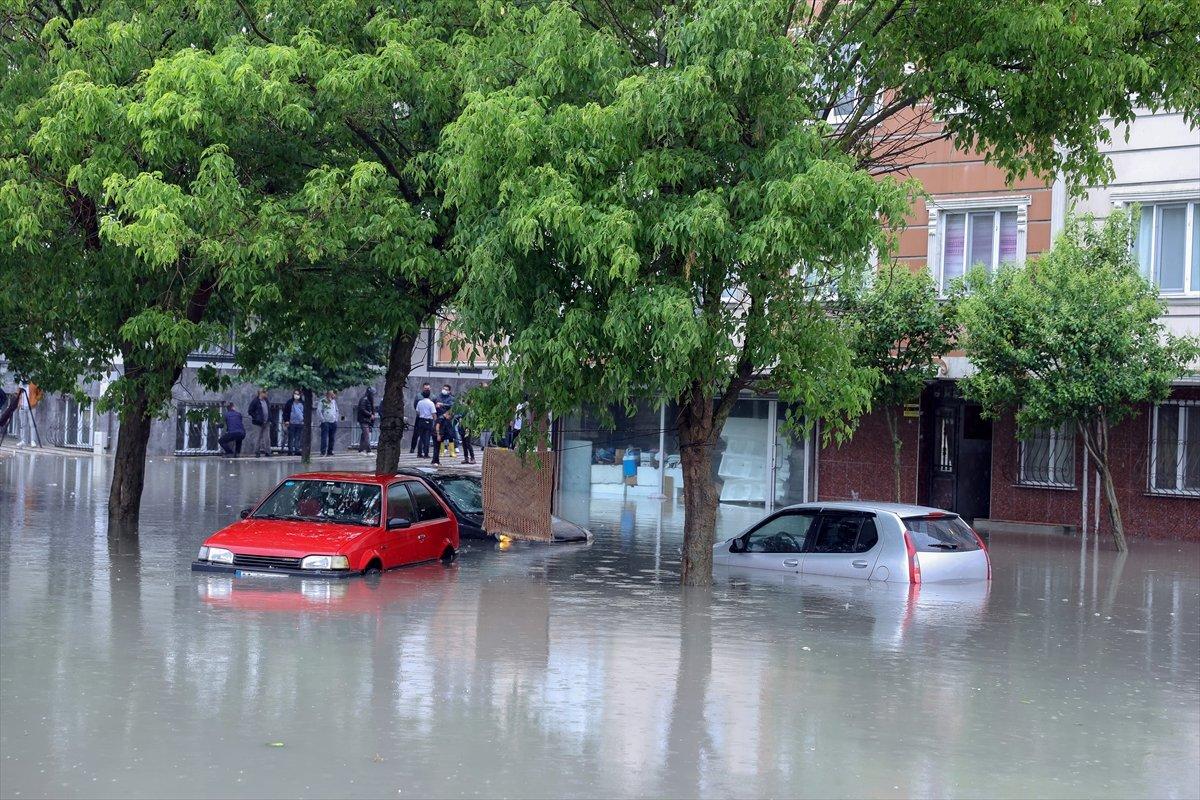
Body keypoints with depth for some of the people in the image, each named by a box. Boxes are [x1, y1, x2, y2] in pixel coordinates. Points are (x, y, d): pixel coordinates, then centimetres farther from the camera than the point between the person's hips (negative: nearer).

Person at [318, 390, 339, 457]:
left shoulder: (334, 401, 16)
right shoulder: (322, 401, -2)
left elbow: (336, 410, 26)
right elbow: (319, 411, -6)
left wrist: (336, 418, 14)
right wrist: (323, 419, -11)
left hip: (333, 422, 6)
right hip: (326, 422, -6)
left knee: (332, 438, 6)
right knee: (324, 437, -11)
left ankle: (330, 451, 12)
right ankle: (323, 452, -12)